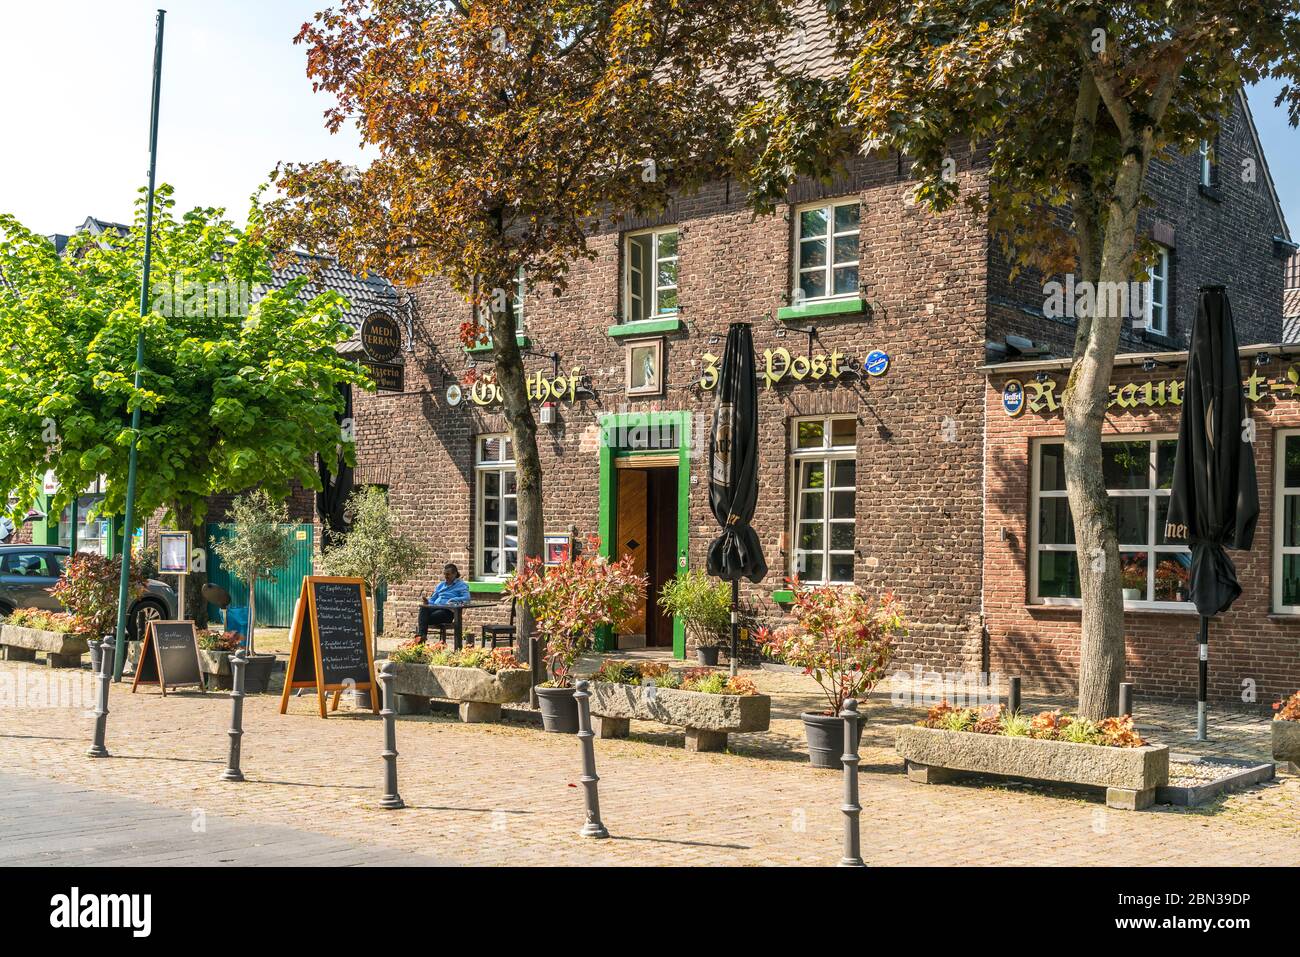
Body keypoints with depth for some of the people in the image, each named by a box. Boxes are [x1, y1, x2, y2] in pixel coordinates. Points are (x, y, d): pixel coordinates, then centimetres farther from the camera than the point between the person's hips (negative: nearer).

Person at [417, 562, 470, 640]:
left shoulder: (461, 585, 10)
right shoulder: (441, 585, 31)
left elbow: (467, 598, -8)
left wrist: (452, 600, -22)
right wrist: (428, 602, 2)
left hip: (448, 611, -4)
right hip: (435, 607, 4)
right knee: (423, 609, -32)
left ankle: (423, 636, -35)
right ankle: (421, 635, -48)